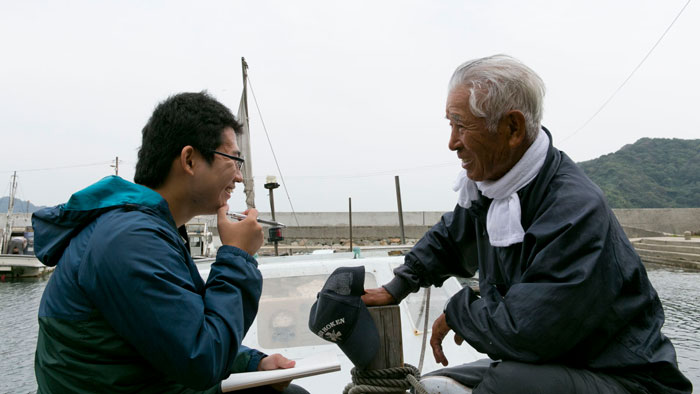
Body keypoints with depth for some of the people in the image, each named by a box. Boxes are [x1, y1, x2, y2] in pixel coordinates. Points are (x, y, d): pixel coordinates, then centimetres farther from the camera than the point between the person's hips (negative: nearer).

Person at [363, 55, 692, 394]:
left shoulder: (575, 210, -29)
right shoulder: (494, 183, -2)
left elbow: (520, 334, -32)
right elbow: (446, 239, 18)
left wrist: (457, 311, -13)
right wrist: (395, 289, 14)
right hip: (538, 365, 8)